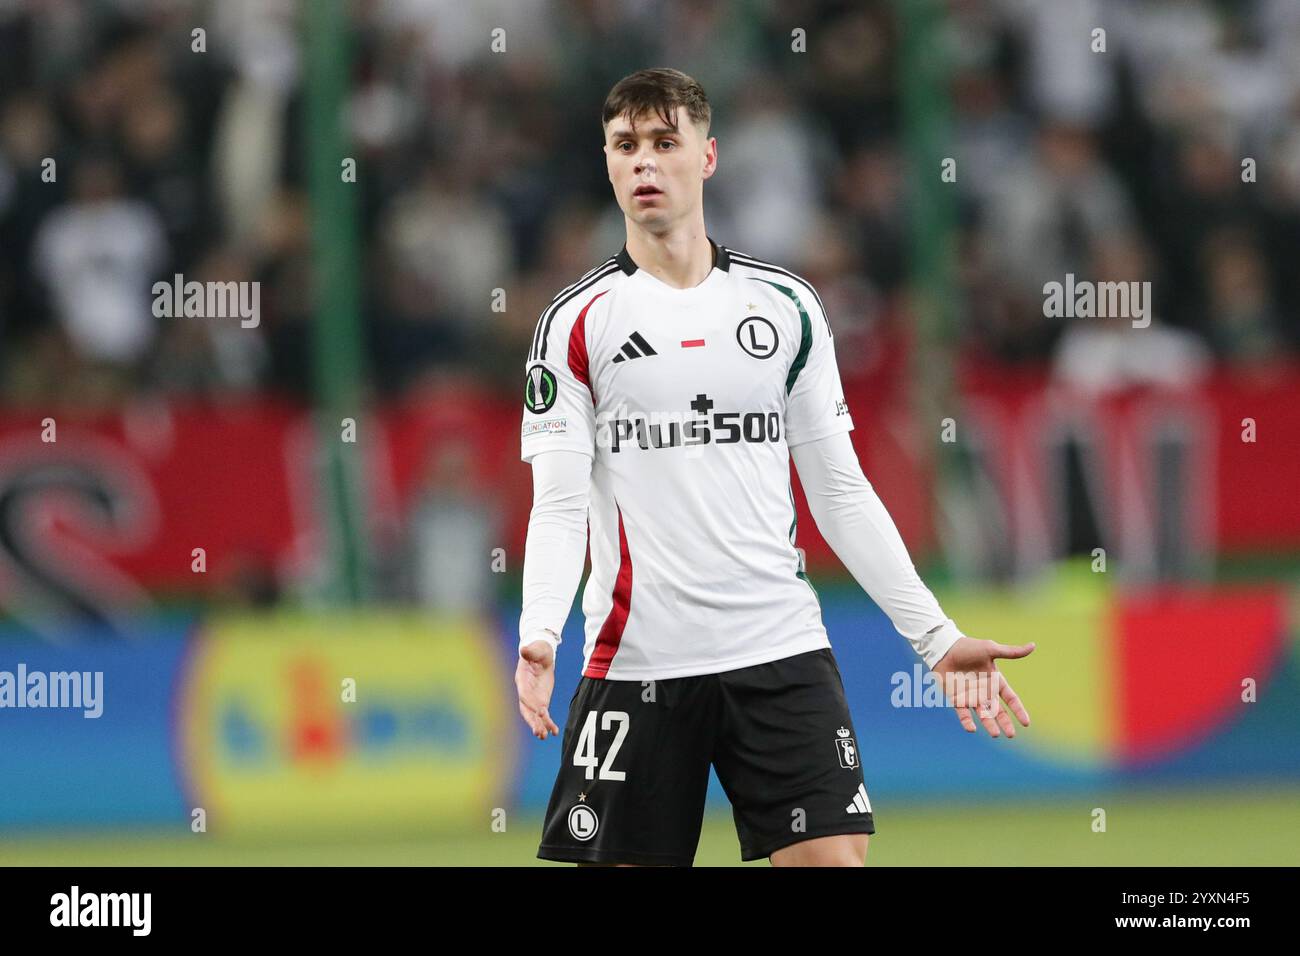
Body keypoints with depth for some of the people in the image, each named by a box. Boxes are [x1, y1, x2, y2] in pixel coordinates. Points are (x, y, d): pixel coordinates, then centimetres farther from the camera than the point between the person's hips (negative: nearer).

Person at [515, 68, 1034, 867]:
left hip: (781, 652, 1)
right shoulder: (577, 323, 3)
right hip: (635, 662, -1)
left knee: (835, 858, -9)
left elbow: (840, 489, 11)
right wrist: (539, 635, -22)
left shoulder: (787, 306, 9)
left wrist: (935, 634, 4)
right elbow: (559, 504, -4)